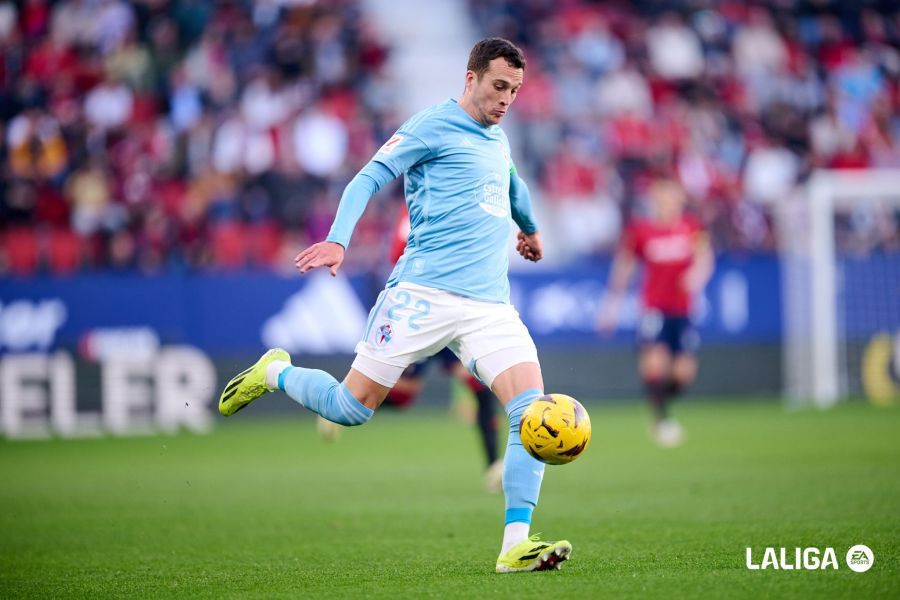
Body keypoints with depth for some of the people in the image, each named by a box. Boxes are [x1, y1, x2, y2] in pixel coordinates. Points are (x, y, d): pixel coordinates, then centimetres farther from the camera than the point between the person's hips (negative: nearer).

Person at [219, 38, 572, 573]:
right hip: (424, 292, -6)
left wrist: (530, 227, 62)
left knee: (532, 412, -14)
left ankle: (516, 547, -15)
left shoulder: (497, 140, 21)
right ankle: (275, 373, 27)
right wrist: (338, 239, -26)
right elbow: (369, 180, -10)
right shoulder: (432, 127, -3)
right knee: (352, 408, -4)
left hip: (491, 304, 6)